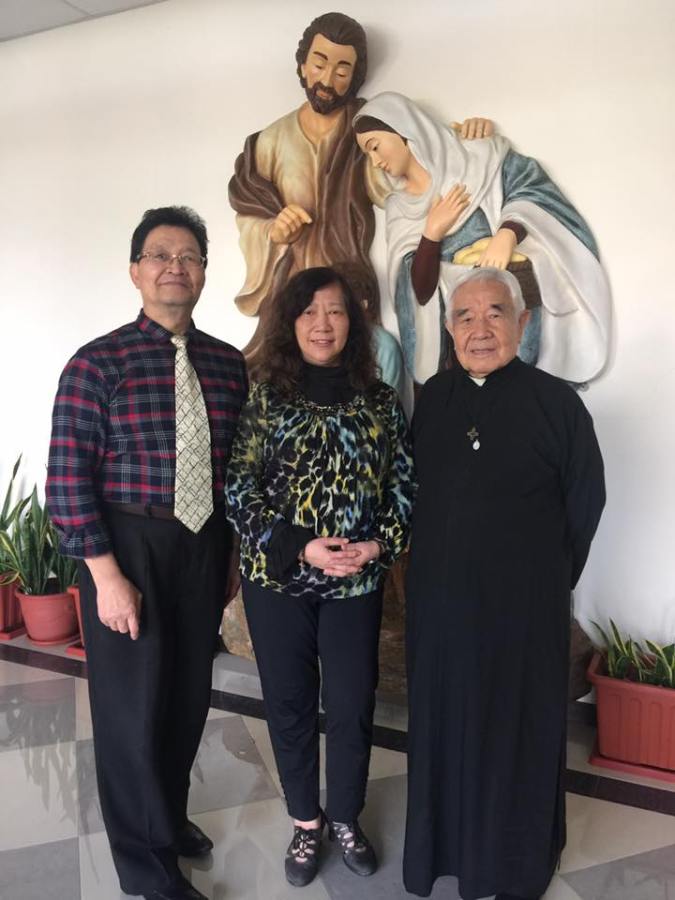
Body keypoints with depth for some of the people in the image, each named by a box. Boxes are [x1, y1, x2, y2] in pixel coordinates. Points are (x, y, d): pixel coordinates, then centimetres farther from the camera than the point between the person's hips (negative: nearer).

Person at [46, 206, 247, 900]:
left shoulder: (228, 364, 4)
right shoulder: (97, 364, -10)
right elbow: (67, 480, -12)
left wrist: (235, 553, 11)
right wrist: (107, 577, -15)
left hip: (205, 547, 5)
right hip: (128, 550, -4)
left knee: (190, 694, 18)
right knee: (133, 704, 9)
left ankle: (169, 814, 46)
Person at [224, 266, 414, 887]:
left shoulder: (381, 402, 1)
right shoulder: (264, 395, -3)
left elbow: (405, 486, 3)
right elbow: (239, 488, -7)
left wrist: (378, 545, -13)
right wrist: (300, 548, -16)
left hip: (356, 581, 1)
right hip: (276, 577, 0)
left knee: (353, 705, 10)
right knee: (290, 703, 13)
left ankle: (346, 817, 36)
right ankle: (306, 821, 36)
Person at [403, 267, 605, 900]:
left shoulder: (556, 402, -12)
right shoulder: (433, 397, 1)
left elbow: (585, 503, -3)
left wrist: (549, 578, 2)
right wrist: (436, 557, 9)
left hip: (522, 603, -4)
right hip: (439, 597, 4)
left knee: (517, 727, 13)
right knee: (442, 720, 18)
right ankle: (444, 841, 43)